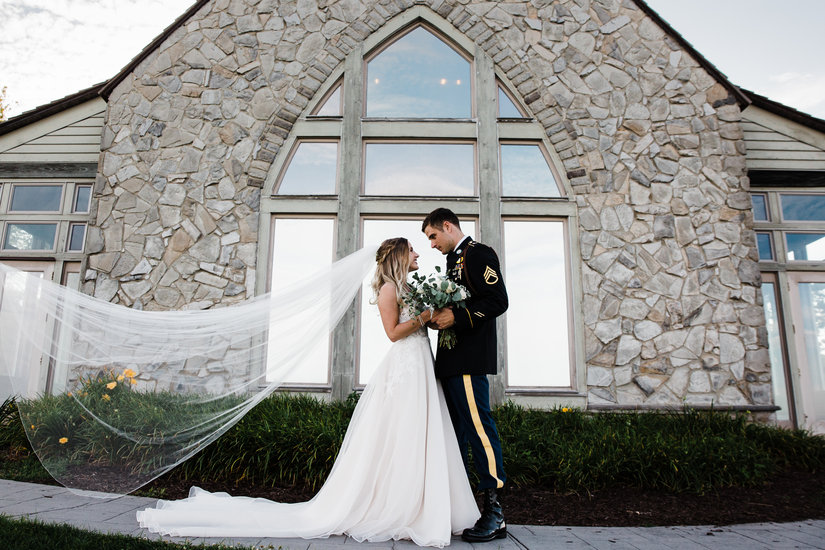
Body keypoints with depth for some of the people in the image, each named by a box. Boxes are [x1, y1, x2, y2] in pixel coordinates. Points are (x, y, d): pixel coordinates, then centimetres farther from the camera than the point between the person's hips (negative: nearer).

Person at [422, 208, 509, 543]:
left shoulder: (478, 254, -5)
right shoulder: (454, 260, 23)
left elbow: (498, 301, -16)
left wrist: (457, 317, -19)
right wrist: (440, 315, 7)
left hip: (469, 359, -10)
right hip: (451, 361, 10)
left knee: (478, 426, -10)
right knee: (455, 430, 13)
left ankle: (494, 514, -3)